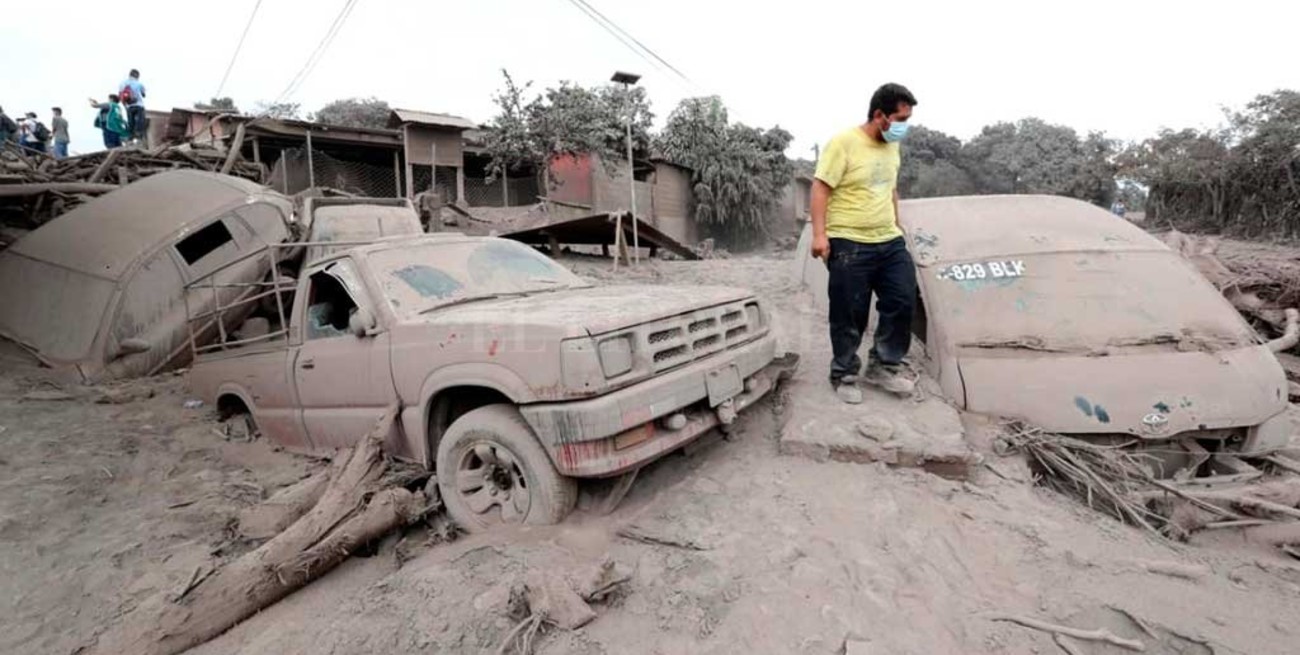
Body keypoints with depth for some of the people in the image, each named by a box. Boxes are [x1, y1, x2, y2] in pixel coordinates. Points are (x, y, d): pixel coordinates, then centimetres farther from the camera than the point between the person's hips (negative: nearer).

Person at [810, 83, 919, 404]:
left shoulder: (892, 146, 14)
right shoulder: (843, 143, -11)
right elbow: (820, 188, -15)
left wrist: (897, 225, 26)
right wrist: (819, 233, -22)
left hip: (890, 242, 8)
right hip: (849, 245, -7)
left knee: (902, 302, 6)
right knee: (849, 316, 0)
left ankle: (883, 366, 21)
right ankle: (844, 376, 16)